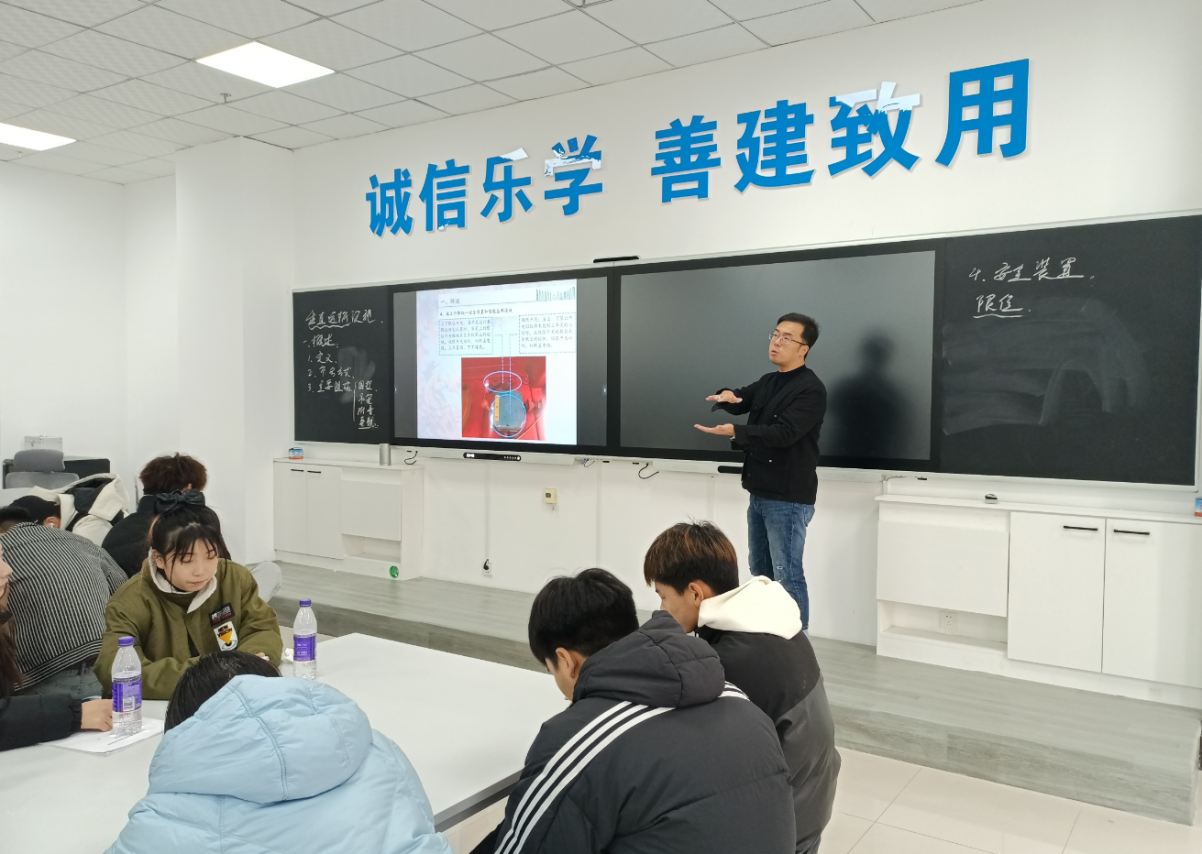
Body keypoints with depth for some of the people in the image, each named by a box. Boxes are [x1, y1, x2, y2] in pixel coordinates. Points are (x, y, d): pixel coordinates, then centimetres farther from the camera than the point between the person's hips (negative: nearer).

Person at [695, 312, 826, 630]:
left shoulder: (811, 389, -12)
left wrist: (734, 431, -31)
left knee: (787, 575, -6)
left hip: (788, 498, -9)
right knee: (760, 571, 15)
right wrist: (727, 396, -16)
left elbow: (783, 433, -22)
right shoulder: (767, 382, 16)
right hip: (759, 493, 9)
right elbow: (740, 401, 9)